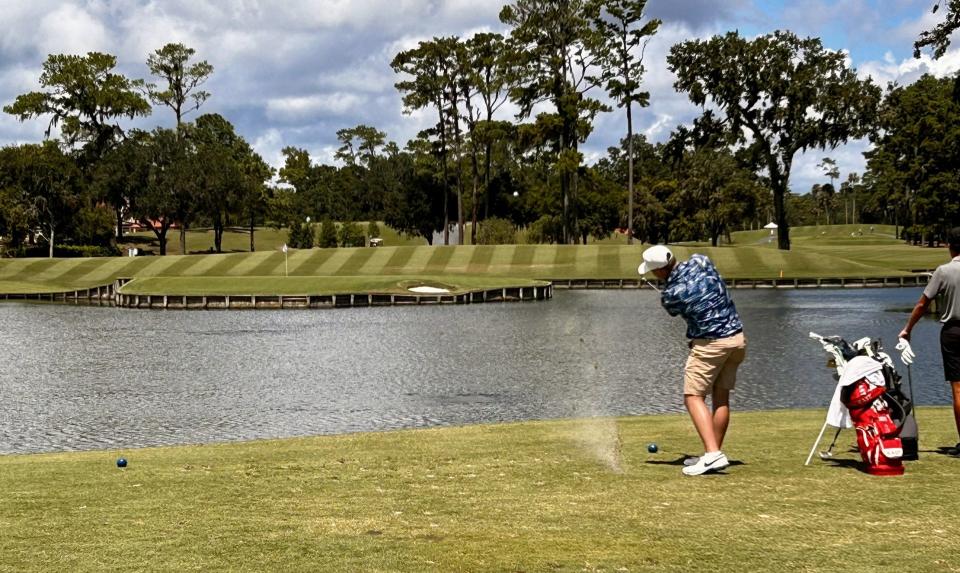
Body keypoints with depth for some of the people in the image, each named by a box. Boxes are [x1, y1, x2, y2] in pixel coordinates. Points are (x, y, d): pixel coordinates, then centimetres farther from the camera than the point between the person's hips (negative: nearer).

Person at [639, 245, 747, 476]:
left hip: (710, 344, -7)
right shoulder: (700, 261, -2)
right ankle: (713, 453, 15)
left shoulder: (670, 295, -14)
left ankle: (713, 454, -17)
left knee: (693, 398, -3)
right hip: (737, 337, 7)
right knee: (721, 397, 12)